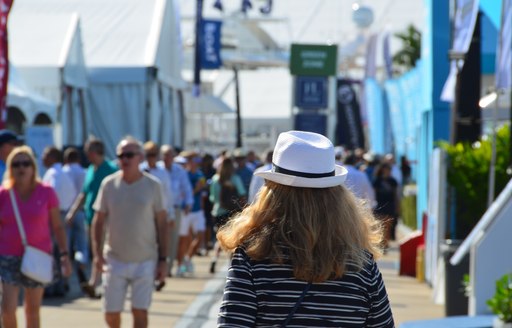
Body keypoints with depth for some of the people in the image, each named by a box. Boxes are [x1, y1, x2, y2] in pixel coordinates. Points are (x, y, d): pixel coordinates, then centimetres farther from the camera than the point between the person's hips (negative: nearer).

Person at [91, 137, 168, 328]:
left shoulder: (153, 185, -3)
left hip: (145, 261, -1)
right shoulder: (109, 184, 0)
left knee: (140, 312, -5)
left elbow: (162, 224, 0)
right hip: (115, 260, 2)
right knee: (111, 313, 5)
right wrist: (97, 253, -7)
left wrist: (163, 260, -4)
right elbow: (98, 220, 4)